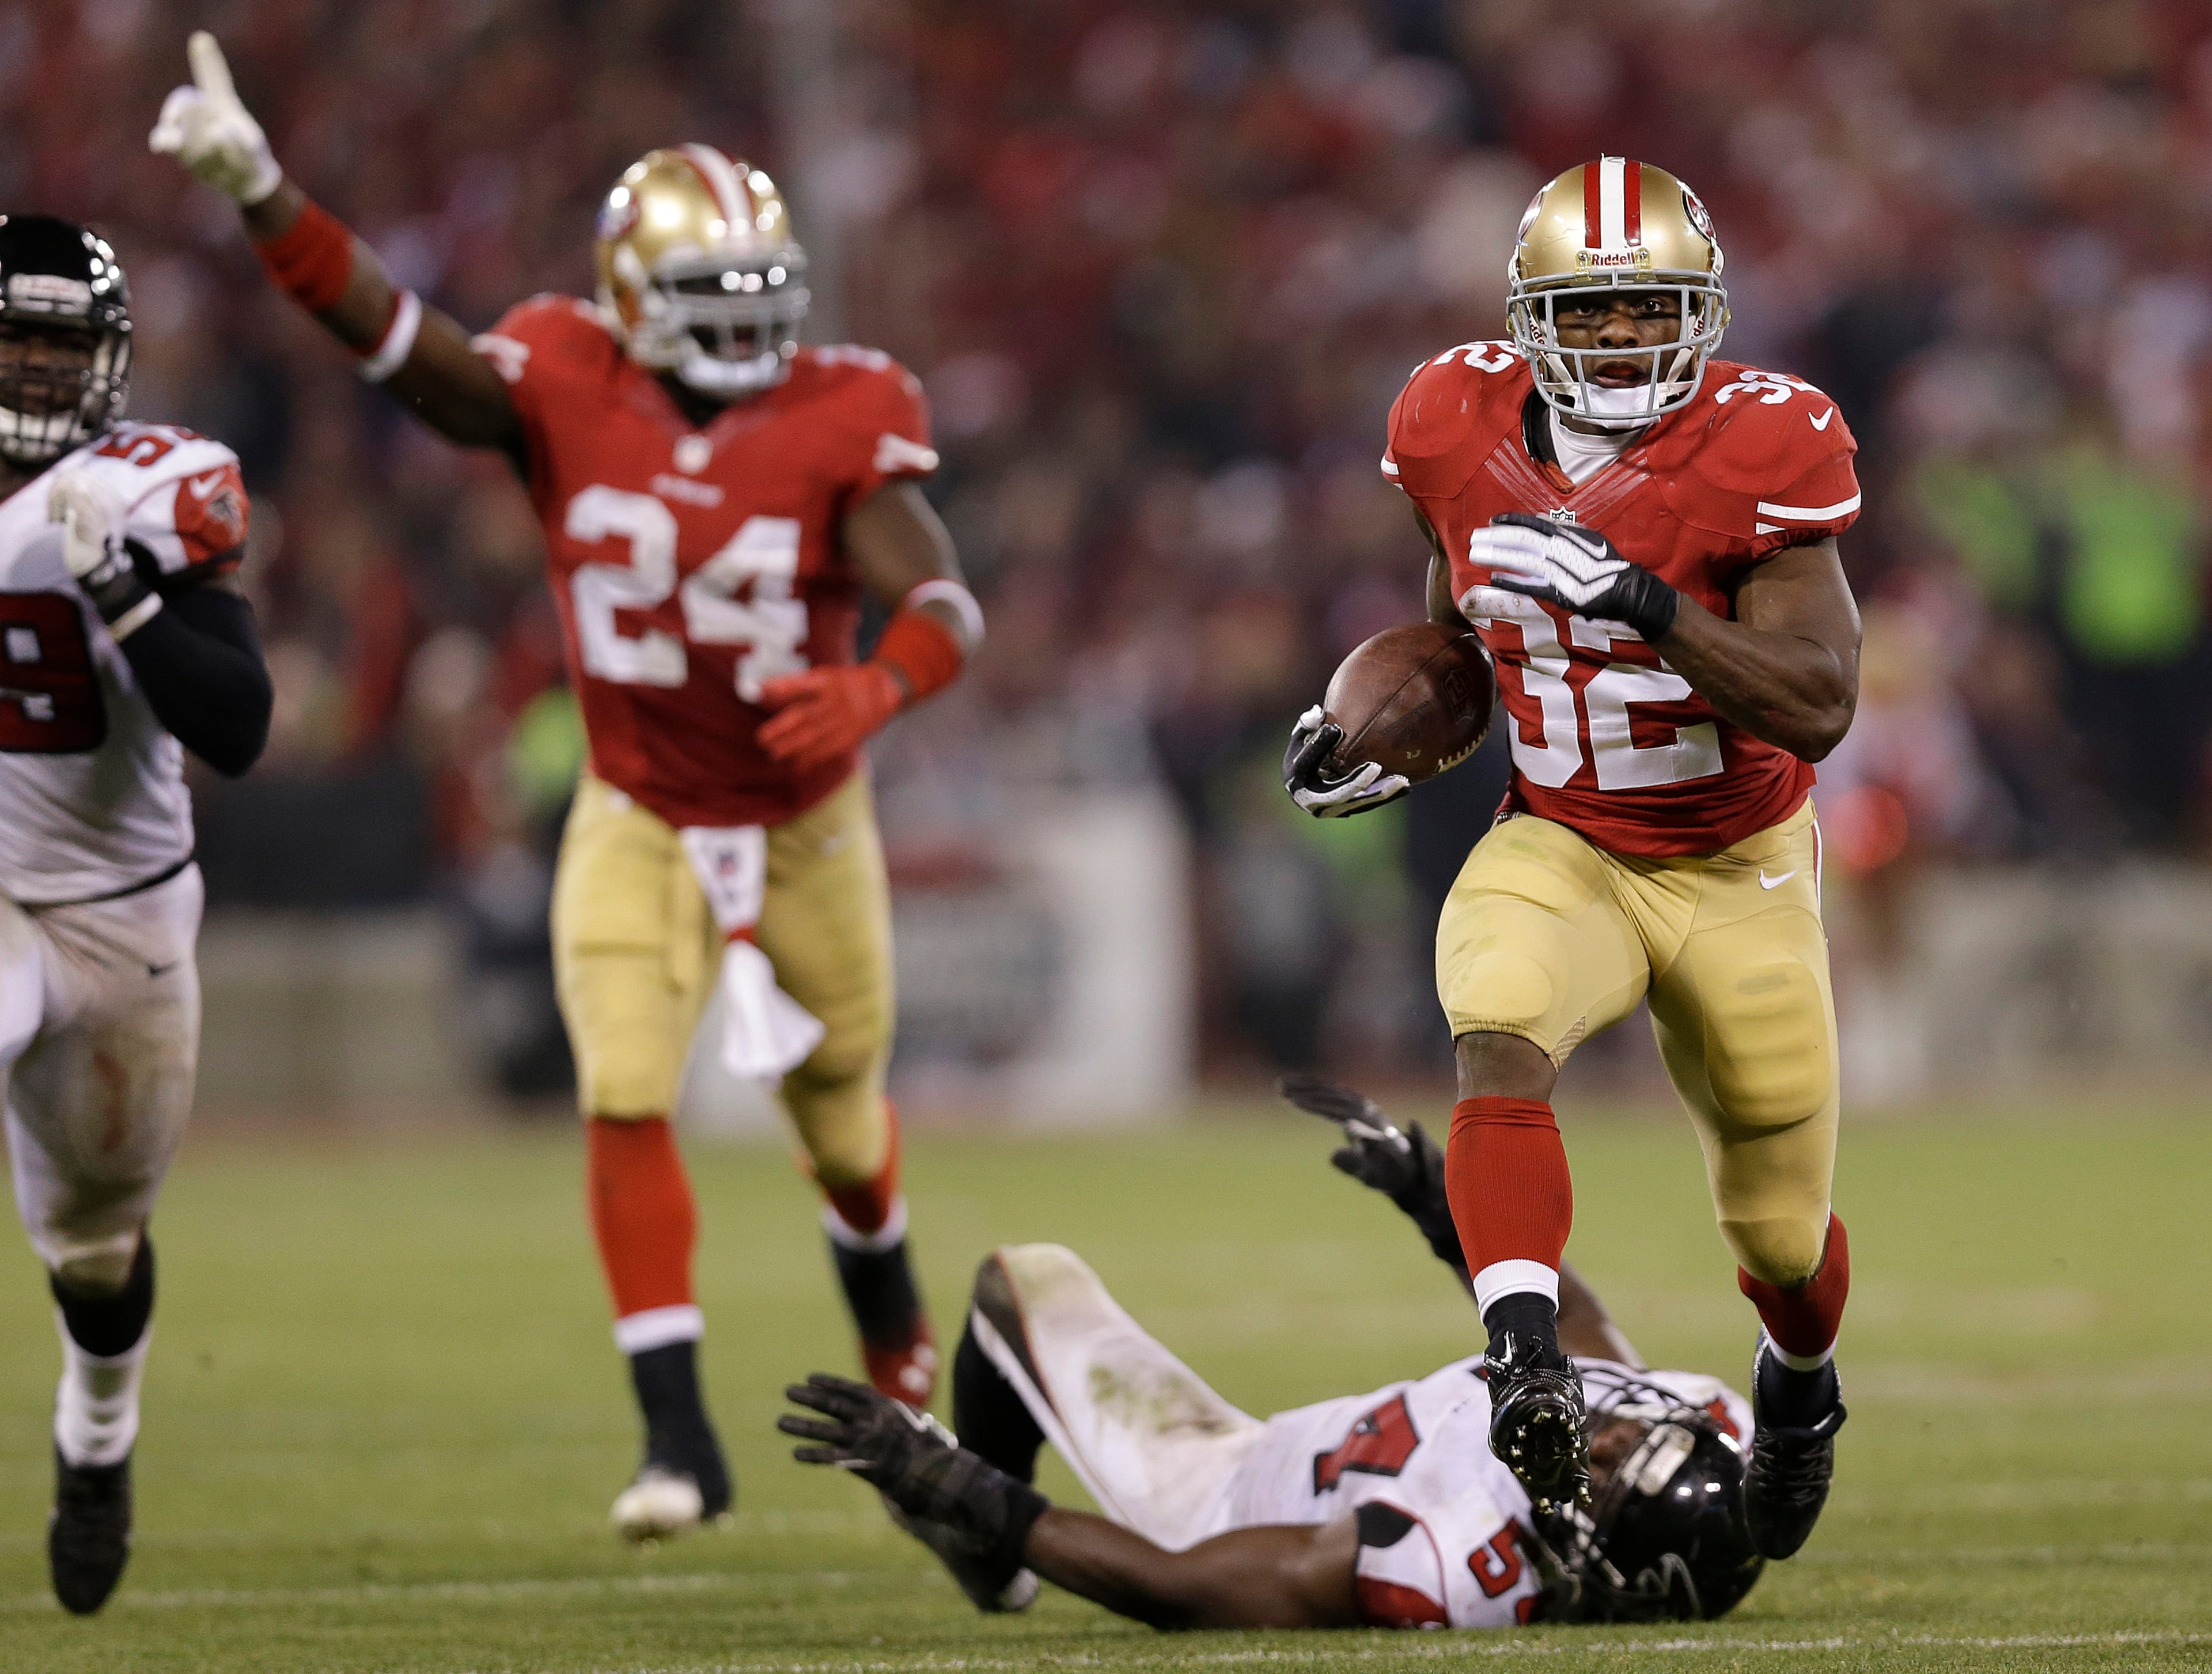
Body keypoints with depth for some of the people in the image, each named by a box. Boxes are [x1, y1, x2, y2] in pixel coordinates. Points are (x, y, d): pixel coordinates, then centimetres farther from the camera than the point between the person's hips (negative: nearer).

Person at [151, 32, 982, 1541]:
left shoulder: (841, 420, -18)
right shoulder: (567, 387, -15)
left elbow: (943, 604, -26)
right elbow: (402, 342, -28)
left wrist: (872, 691, -49)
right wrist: (261, 194, -42)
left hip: (806, 819, 0)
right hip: (639, 824, 0)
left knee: (838, 1103, 19)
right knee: (627, 1105, -16)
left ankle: (886, 1292, 54)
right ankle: (682, 1442, -12)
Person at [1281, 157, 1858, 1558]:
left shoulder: (1760, 452, -20)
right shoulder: (1463, 432, -8)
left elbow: (1820, 706, -27)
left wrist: (1645, 603, -37)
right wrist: (1391, 739, -5)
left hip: (1739, 874, -2)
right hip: (1560, 851, 2)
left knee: (1779, 1235, 11)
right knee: (1500, 1031, -34)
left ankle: (1801, 1381, 47)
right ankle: (1530, 1370, -45)